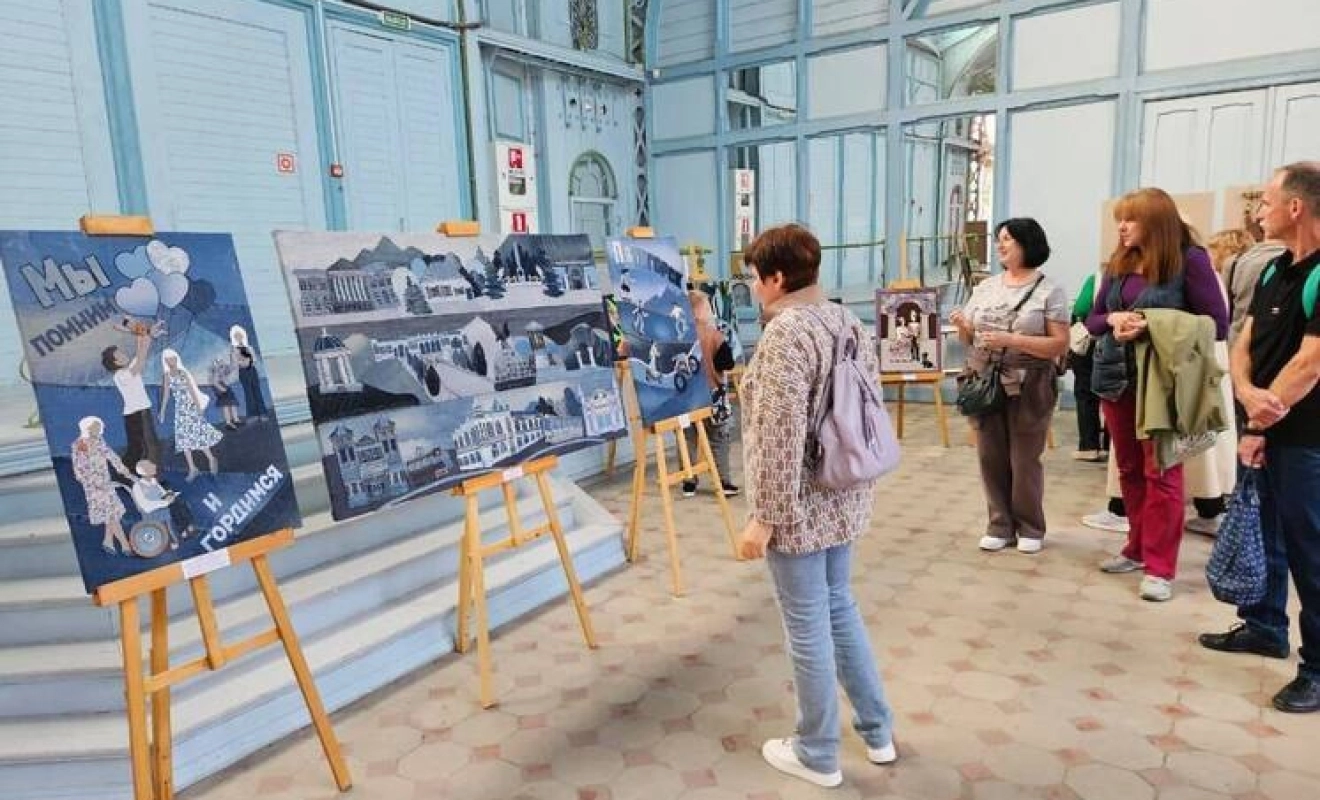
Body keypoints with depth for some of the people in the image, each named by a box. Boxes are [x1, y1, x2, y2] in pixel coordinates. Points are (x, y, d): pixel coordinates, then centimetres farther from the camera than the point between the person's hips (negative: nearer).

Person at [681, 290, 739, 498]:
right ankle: (724, 483, 13)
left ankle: (689, 483, 16)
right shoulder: (713, 335, -12)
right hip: (711, 395, -2)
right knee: (718, 441, 9)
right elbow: (728, 364, -12)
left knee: (688, 440, 12)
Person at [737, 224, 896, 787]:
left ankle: (817, 756, 25)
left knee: (808, 628, 6)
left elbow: (780, 439, -25)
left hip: (800, 509, -9)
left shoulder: (785, 335, -20)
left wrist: (763, 518, -19)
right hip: (844, 499, 9)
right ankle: (878, 731, 37)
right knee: (839, 608, 23)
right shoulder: (849, 322, 8)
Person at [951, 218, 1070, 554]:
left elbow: (1059, 345, -11)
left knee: (1025, 461, 4)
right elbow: (970, 338, 14)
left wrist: (1011, 340, -21)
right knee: (991, 458, 7)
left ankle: (1030, 528, 21)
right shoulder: (985, 287, 11)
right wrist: (962, 326, -9)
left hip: (1028, 387, -4)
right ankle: (1000, 525, 21)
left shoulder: (1049, 291, -4)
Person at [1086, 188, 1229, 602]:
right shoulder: (1119, 264, 8)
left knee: (1161, 473, -1)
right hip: (1118, 377, 6)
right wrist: (1113, 319, -12)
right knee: (1129, 469, 13)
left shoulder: (1190, 260, -8)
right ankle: (1138, 548, 27)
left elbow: (1217, 324, -11)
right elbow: (1092, 320, 11)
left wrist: (1152, 327, -21)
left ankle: (1160, 567, 6)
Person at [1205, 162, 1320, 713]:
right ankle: (1264, 627, 35)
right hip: (1267, 431, 8)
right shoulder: (1275, 271, 10)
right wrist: (1248, 394, -15)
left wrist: (1258, 427, -12)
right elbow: (1244, 345, 6)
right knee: (1261, 536, 19)